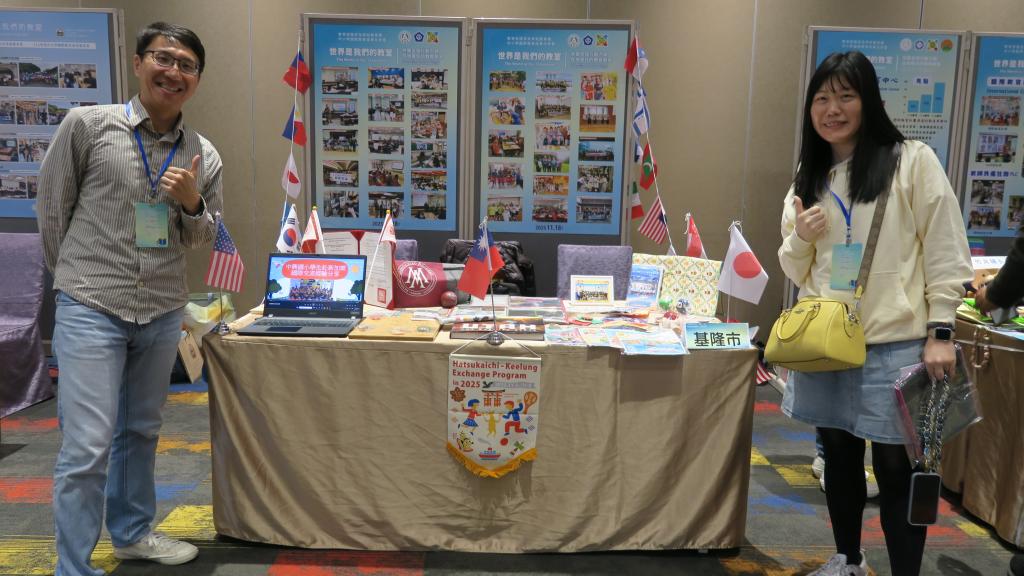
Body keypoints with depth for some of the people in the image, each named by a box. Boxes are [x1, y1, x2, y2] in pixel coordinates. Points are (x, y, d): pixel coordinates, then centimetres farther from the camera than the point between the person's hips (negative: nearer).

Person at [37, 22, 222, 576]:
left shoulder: (204, 155, 4)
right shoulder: (86, 124, -7)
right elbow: (53, 206, 3)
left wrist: (191, 203, -10)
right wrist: (75, 275, 10)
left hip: (163, 311, 4)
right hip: (90, 308, -4)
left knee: (140, 432, 18)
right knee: (87, 446, -6)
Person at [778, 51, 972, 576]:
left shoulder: (913, 161, -3)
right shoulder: (808, 177, 10)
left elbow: (946, 253, -5)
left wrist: (940, 333, -10)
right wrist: (800, 239, -7)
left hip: (894, 345, -5)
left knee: (895, 468, 1)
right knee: (839, 455, 17)